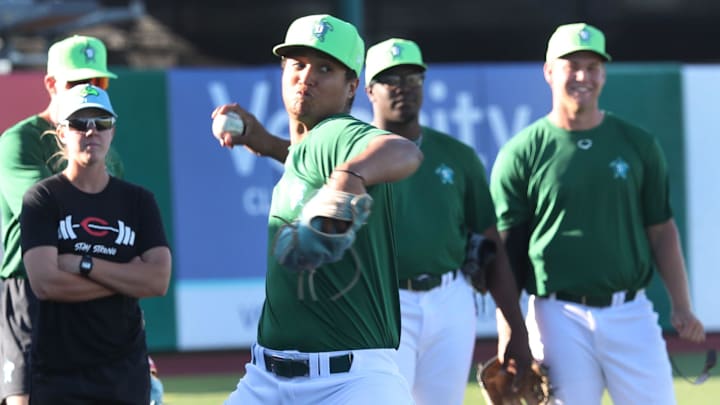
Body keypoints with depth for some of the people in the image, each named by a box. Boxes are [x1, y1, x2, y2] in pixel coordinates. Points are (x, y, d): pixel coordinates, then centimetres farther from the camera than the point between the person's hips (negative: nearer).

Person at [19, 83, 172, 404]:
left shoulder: (138, 201, 9)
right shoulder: (42, 199, 0)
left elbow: (159, 281, -4)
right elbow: (44, 282, -14)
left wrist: (83, 264, -12)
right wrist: (127, 277, -9)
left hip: (127, 374, 3)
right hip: (59, 374, -3)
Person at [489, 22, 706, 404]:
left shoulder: (638, 144, 9)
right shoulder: (520, 154, 2)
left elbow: (661, 231, 11)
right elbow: (505, 249, 1)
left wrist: (681, 307, 1)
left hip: (631, 314, 2)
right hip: (560, 318, -2)